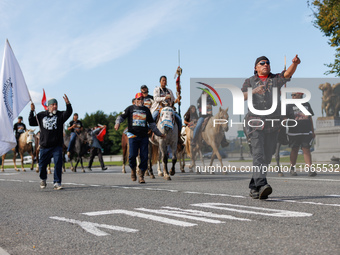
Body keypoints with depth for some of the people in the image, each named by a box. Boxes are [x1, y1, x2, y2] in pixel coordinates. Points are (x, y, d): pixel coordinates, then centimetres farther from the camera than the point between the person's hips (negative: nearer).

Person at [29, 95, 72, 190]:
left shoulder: (60, 115, 1)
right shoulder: (41, 115, 8)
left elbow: (68, 113, -17)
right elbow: (31, 123, 12)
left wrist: (68, 104, -36)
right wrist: (32, 111, -1)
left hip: (57, 146, -2)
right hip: (44, 146, 2)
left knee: (58, 164, -11)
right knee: (42, 165, 11)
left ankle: (57, 183, -2)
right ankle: (43, 179, 37)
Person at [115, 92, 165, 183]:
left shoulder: (146, 110, 17)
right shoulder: (130, 108, 10)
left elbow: (152, 123, 23)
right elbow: (121, 116, 2)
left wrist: (159, 134, 23)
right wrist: (117, 123, -20)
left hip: (144, 137, 2)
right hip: (133, 136, -2)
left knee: (144, 156, -3)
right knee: (132, 155, -10)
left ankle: (141, 176, 6)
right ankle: (133, 170, 19)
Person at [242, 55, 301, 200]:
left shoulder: (276, 79, 15)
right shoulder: (250, 81, 13)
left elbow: (288, 73, -5)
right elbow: (241, 97, -1)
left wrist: (295, 63, -25)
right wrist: (253, 91, -18)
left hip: (272, 124, 3)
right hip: (256, 121, -3)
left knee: (267, 156, 5)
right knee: (258, 154, -17)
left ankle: (253, 188, 15)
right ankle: (261, 185, -29)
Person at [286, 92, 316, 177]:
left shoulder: (307, 104, 16)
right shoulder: (289, 106, 4)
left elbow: (310, 118, 20)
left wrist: (312, 131, 18)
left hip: (306, 132, 2)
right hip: (294, 132, -2)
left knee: (306, 150, -5)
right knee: (294, 150, 5)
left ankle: (309, 169, -10)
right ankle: (292, 168, 18)